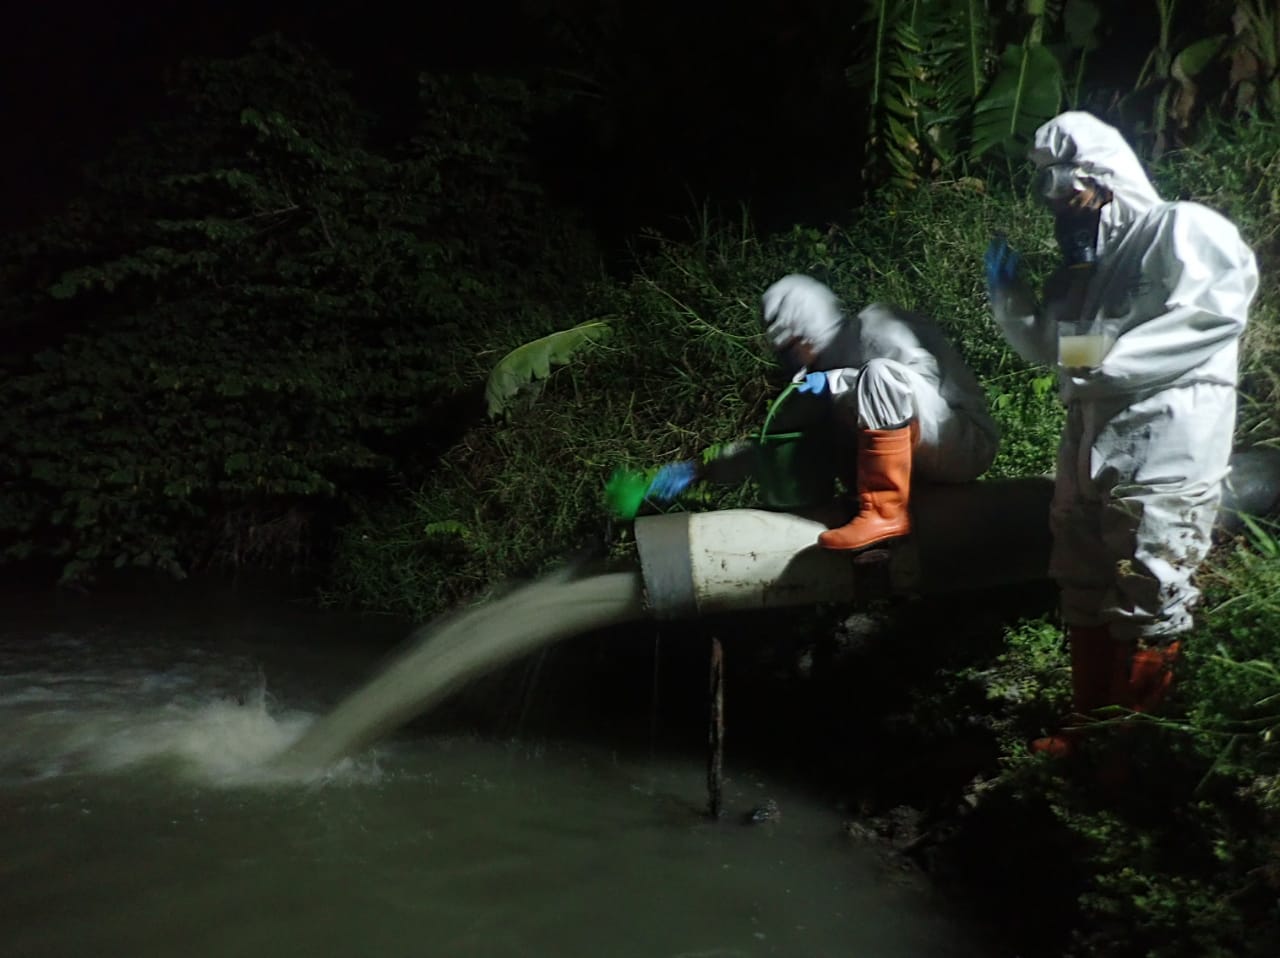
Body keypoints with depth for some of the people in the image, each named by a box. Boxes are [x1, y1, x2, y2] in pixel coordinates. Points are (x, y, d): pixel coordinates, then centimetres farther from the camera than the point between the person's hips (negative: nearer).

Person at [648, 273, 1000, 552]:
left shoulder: (874, 325, -10)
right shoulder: (830, 360, 12)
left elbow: (925, 372, -26)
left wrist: (835, 382, -24)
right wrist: (701, 471, 6)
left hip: (965, 444, -8)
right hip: (919, 460, 8)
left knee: (880, 372, -30)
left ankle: (885, 512, -28)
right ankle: (881, 507, -10)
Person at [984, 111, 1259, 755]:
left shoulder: (1184, 230, -2)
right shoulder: (1082, 264, 21)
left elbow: (1219, 307, -17)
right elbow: (1051, 349, 26)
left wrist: (1111, 363, -19)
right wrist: (1007, 294, 11)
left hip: (1163, 454, -8)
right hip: (1089, 450, 8)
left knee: (1147, 603, -4)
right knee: (1085, 597, 13)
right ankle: (1089, 726, 25)